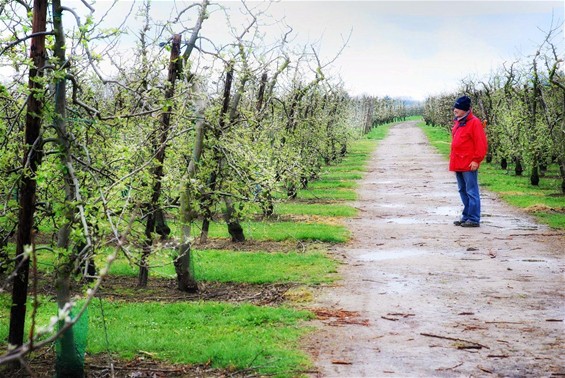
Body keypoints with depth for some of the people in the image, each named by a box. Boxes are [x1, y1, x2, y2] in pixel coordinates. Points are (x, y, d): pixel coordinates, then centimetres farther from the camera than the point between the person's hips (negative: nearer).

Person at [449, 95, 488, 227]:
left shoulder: (474, 122, -10)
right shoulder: (458, 122, 16)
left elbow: (481, 144, -14)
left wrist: (476, 160, -16)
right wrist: (453, 157, 18)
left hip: (469, 165, -9)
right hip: (458, 164, 9)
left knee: (471, 192, -5)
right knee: (463, 191, 15)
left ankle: (474, 219, -3)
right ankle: (466, 216, 23)